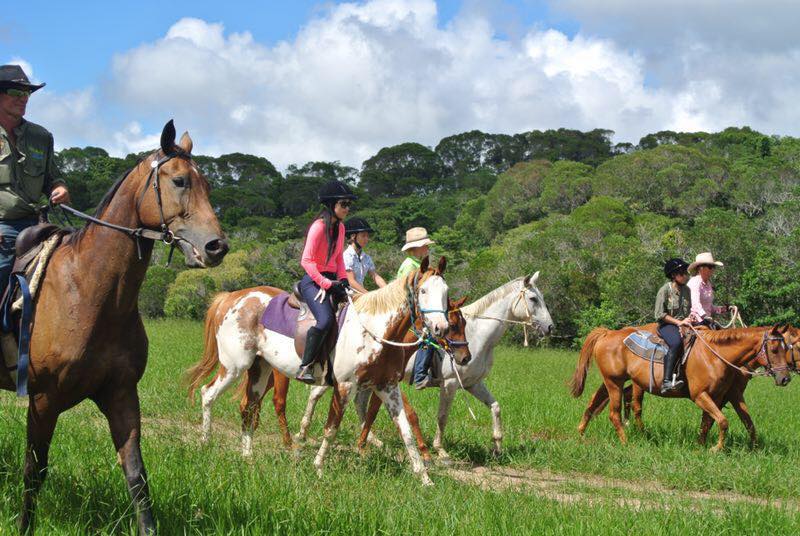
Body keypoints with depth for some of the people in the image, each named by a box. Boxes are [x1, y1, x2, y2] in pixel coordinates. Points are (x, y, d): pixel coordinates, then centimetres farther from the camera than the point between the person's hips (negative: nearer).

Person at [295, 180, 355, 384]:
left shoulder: (340, 227, 12)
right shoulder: (319, 227, -13)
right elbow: (306, 261, -17)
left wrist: (343, 279, 2)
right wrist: (326, 283, -20)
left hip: (332, 279, 9)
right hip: (313, 281, -9)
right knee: (326, 319, -29)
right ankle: (305, 368, -25)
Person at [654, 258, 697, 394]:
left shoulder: (686, 290, 13)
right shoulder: (665, 290, -5)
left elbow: (690, 309, 23)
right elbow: (660, 315, -9)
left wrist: (690, 318, -1)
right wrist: (678, 322, -15)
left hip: (684, 325, 7)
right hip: (667, 325, -7)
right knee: (677, 342, -37)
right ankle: (666, 381, -43)